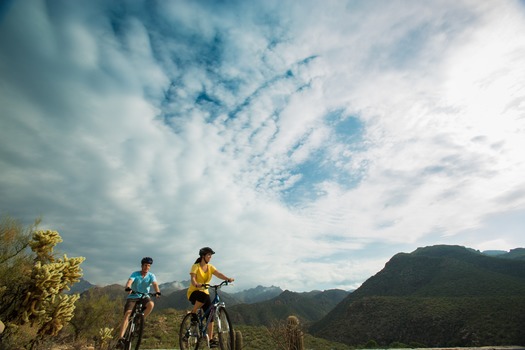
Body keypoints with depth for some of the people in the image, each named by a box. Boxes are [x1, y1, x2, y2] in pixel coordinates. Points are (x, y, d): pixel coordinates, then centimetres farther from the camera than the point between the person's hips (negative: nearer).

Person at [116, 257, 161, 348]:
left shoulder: (151, 276, -2)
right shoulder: (135, 274, -6)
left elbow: (155, 284, -19)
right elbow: (129, 281, -24)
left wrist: (157, 292, -39)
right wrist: (128, 288, -46)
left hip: (144, 297, 1)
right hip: (132, 297, -1)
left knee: (151, 304, -29)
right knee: (127, 314, -20)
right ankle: (121, 338, -17)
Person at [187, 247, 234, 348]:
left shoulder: (210, 267, 1)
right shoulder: (196, 266, -13)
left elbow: (219, 274, -15)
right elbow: (192, 278, -27)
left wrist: (228, 279, -35)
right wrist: (196, 284, -51)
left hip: (205, 293, 5)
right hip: (193, 292, -5)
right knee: (204, 296, -38)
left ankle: (211, 339, 7)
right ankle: (193, 313, -12)